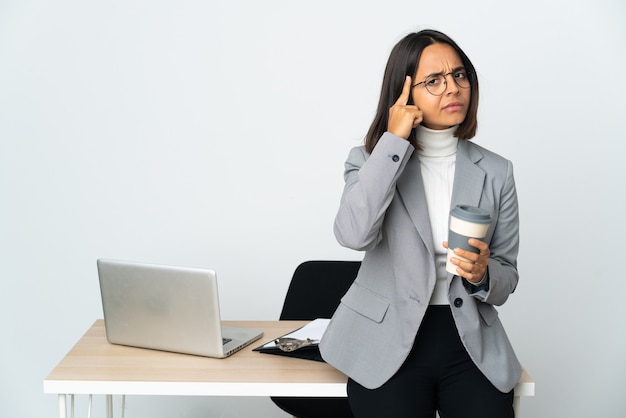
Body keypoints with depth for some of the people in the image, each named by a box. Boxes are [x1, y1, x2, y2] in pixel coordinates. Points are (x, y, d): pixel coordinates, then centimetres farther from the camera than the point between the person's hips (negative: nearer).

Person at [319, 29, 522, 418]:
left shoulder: (496, 172, 6)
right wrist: (394, 140, -15)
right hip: (390, 342, -2)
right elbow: (354, 234, -20)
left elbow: (507, 276, 11)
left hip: (472, 344, 2)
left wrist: (483, 275, -14)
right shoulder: (371, 159, 2)